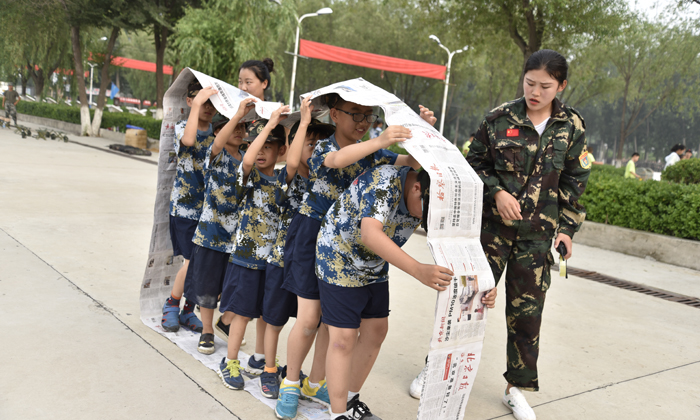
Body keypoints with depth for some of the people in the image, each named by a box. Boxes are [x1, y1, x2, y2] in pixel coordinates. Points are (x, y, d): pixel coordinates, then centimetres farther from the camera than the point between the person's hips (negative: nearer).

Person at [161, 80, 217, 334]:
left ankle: (188, 311, 21)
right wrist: (197, 105, -25)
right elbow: (188, 140, -28)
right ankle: (171, 305, 17)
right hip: (185, 206, -4)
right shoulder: (181, 127, -5)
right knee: (193, 261, -7)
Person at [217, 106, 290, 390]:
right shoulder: (248, 176, -9)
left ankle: (260, 360, 32)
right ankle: (229, 363, 20)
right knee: (243, 312, 4)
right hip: (246, 257, -4)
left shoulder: (284, 177, 4)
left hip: (274, 257, 4)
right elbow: (248, 160, -29)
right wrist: (270, 124, -27)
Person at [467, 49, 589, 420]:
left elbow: (574, 181, 10)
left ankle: (516, 388, 25)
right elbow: (474, 163, 5)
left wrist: (567, 228, 5)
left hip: (538, 235, 2)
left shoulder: (571, 127, 3)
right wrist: (497, 192, -12)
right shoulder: (499, 118, -3)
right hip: (493, 225, -1)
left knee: (527, 311, 7)